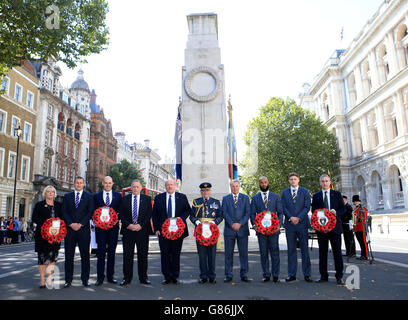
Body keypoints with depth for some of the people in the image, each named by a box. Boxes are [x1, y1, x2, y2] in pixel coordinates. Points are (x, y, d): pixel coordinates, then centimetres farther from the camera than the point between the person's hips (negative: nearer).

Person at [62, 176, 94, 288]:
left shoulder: (89, 196, 7)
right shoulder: (67, 196, 13)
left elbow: (90, 212, 0)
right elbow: (64, 212, 5)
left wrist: (80, 224, -10)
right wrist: (71, 224, -8)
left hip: (84, 229, -1)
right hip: (70, 229, 2)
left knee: (85, 254, 2)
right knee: (69, 255, 4)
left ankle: (85, 279, 9)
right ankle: (68, 280, 13)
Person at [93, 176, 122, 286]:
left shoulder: (118, 196, 9)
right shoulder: (96, 196, 9)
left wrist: (116, 218, -8)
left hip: (113, 227, 1)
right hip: (100, 227, -1)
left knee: (112, 252, 6)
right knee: (101, 252, -1)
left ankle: (110, 276, 15)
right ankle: (100, 277, 6)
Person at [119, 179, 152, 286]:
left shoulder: (147, 199, 6)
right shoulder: (125, 199, 9)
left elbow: (149, 214, 1)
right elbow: (121, 214, 4)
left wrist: (140, 225, -10)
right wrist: (128, 225, -10)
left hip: (142, 230, 0)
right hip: (128, 230, 1)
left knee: (143, 255, 5)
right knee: (127, 255, 3)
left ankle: (143, 277, 16)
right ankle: (127, 278, 14)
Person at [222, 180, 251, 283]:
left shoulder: (245, 198, 10)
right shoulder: (225, 198, 10)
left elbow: (248, 212, 2)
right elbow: (224, 213, 1)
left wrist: (240, 224, -10)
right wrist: (232, 224, -11)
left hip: (242, 229, 0)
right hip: (229, 229, 0)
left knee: (244, 253, 3)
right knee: (228, 254, 3)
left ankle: (244, 275, 12)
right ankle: (228, 275, 12)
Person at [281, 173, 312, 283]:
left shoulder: (305, 191, 7)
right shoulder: (284, 192, 11)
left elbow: (307, 207, -1)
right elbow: (283, 207, 4)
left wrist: (298, 218, -12)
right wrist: (291, 217, -11)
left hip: (302, 223, -1)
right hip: (289, 224, 1)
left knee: (305, 249, 2)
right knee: (291, 250, 5)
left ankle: (307, 274, 11)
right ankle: (292, 274, 11)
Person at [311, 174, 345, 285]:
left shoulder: (337, 194, 7)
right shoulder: (316, 196, 10)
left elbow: (343, 208, 5)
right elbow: (313, 211, 9)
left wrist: (336, 213, -14)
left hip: (335, 227, -1)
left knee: (337, 251, 1)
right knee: (322, 252, 6)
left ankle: (339, 276, 10)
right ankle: (323, 276, 15)